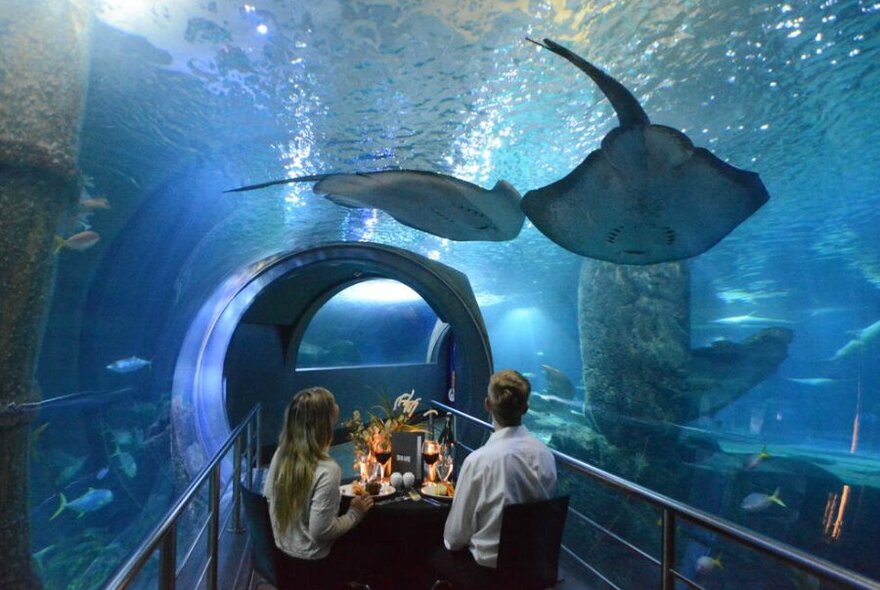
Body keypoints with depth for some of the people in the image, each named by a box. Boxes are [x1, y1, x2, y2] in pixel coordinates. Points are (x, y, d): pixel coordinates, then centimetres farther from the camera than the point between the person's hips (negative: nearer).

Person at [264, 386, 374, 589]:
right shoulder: (326, 470, -31)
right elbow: (321, 531, -27)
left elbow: (268, 495, 5)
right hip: (309, 566, -6)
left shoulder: (281, 454, -9)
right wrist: (355, 513, -13)